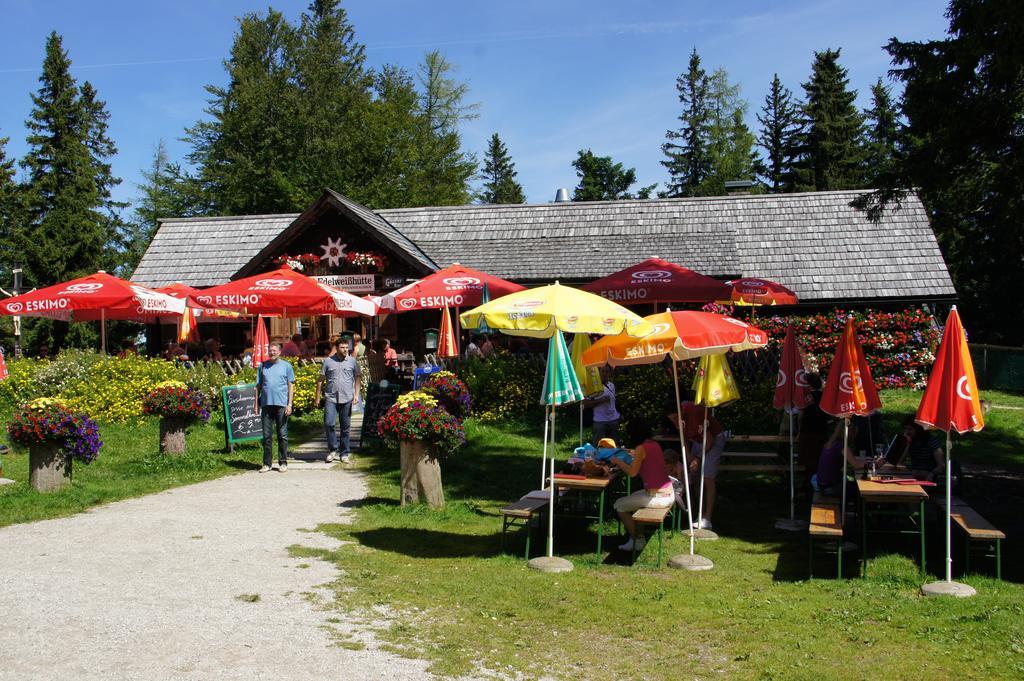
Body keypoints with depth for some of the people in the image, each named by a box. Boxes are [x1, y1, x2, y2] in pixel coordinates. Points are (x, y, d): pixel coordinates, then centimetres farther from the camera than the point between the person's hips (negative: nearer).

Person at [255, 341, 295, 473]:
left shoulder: (286, 366, 5)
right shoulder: (263, 366, 11)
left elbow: (291, 386, 3)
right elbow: (258, 386, 12)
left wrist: (289, 404, -4)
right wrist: (256, 404, 7)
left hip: (281, 404, -2)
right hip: (266, 404, 2)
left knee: (282, 435, 3)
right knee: (267, 435, 5)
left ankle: (283, 463, 10)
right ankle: (267, 463, 11)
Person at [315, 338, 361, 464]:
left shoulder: (352, 361, 6)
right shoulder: (328, 361, 3)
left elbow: (357, 378, 8)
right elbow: (320, 379, 7)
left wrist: (356, 395, -2)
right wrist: (318, 397, 4)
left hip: (347, 399, 1)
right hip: (331, 398, -1)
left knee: (345, 427, 7)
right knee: (328, 423, -13)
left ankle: (345, 454, 15)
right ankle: (332, 450, 4)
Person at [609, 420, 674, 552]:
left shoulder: (641, 448, -14)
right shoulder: (655, 445, 9)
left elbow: (632, 472, -20)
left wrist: (618, 461, -5)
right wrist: (635, 455, 25)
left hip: (658, 497, -9)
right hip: (669, 494, 9)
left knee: (619, 505, 6)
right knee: (632, 497, 30)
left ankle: (637, 540, 15)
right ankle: (637, 535, 30)